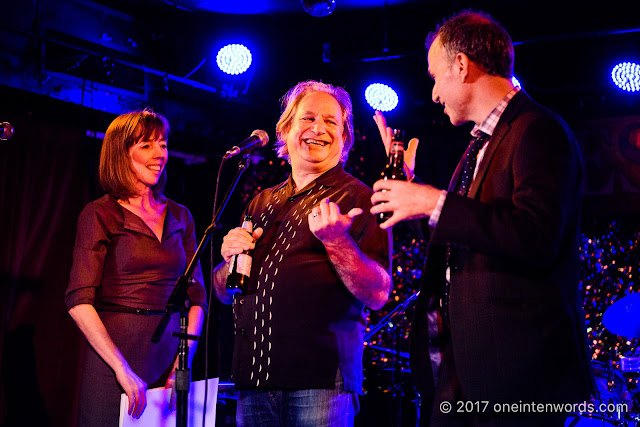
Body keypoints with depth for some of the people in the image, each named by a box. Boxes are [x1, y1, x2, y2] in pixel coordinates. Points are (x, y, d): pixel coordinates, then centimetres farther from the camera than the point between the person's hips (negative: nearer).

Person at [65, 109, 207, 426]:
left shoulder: (180, 217, 11)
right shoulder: (100, 215, -2)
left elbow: (197, 297, 10)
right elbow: (79, 301, -10)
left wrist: (184, 360, -4)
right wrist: (122, 367, -19)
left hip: (170, 355, 4)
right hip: (113, 357, -4)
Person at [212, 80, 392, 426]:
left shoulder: (358, 199, 1)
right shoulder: (262, 204, 17)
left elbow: (379, 295, -8)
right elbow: (223, 291, 21)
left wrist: (336, 241, -21)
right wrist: (230, 259, 0)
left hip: (320, 376, -4)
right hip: (254, 372, 5)